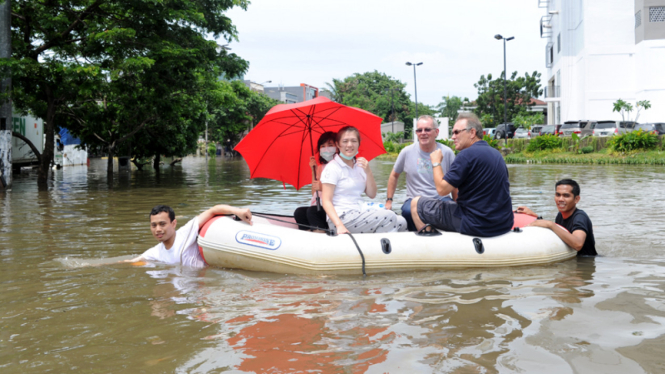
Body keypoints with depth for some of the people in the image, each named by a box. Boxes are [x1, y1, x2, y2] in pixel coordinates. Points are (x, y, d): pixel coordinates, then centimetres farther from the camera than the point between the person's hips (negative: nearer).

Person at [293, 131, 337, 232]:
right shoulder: (320, 167, 19)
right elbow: (314, 193, 12)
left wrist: (323, 187, -21)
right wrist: (313, 170, 8)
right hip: (319, 206, 6)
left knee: (312, 211, -31)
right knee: (299, 212, -21)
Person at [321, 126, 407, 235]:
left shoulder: (359, 165, 16)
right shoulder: (332, 167, -5)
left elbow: (372, 195, 11)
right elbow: (326, 201, -12)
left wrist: (368, 172, -6)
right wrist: (340, 226, -26)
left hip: (359, 213, 7)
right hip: (342, 217, -7)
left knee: (401, 222, -13)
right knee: (389, 217, -23)